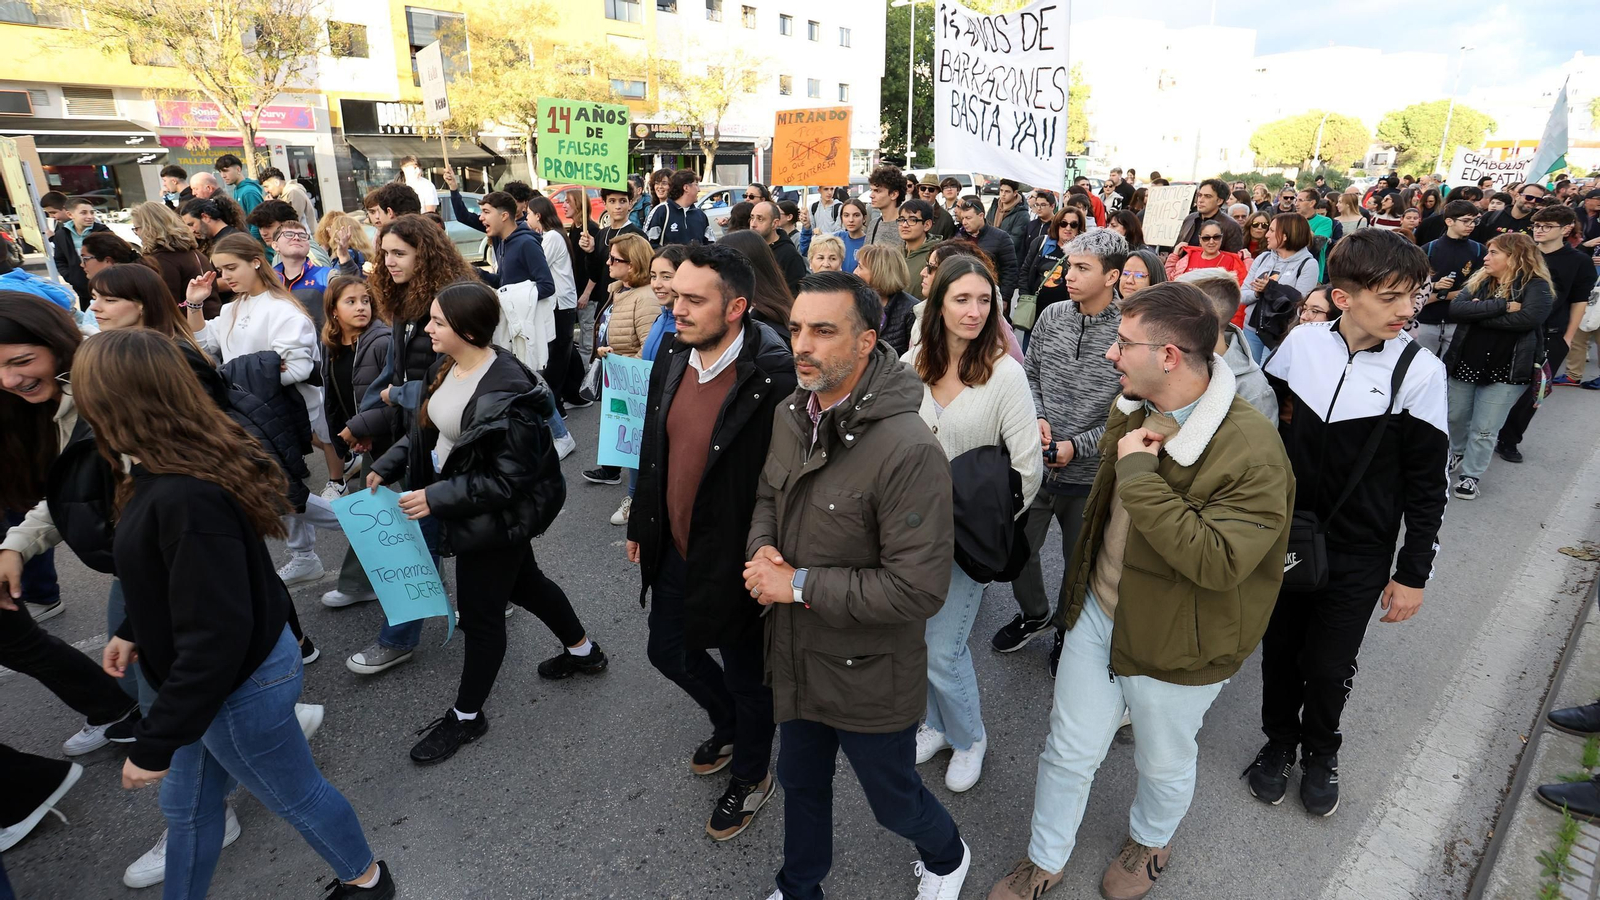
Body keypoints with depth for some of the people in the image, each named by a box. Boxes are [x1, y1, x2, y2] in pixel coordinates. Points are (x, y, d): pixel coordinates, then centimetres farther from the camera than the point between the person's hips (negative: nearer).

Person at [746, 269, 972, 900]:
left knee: (895, 801, 20)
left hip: (869, 675, -6)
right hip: (795, 657, 6)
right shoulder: (789, 413, -5)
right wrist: (761, 546, -9)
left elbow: (918, 589, -29)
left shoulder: (908, 450, -30)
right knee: (801, 782, 28)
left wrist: (800, 584, -24)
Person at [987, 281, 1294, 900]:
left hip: (1173, 641, -5)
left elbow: (1218, 561, -36)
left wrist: (1139, 473, -34)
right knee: (1068, 751, 17)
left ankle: (1149, 842, 56)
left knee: (1164, 763, 23)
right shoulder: (1131, 411, -5)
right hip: (1098, 612, 5)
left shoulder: (1252, 452, -28)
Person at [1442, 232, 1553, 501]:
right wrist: (1500, 306, -21)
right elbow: (1455, 308, -11)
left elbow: (1528, 318, -25)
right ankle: (1457, 455, 42)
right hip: (1465, 364, 4)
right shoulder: (1480, 282, 5)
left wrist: (1478, 313, -17)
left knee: (1484, 429, 2)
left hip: (1505, 372, -4)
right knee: (1456, 418, 19)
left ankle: (1470, 475, 14)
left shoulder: (1537, 286, -8)